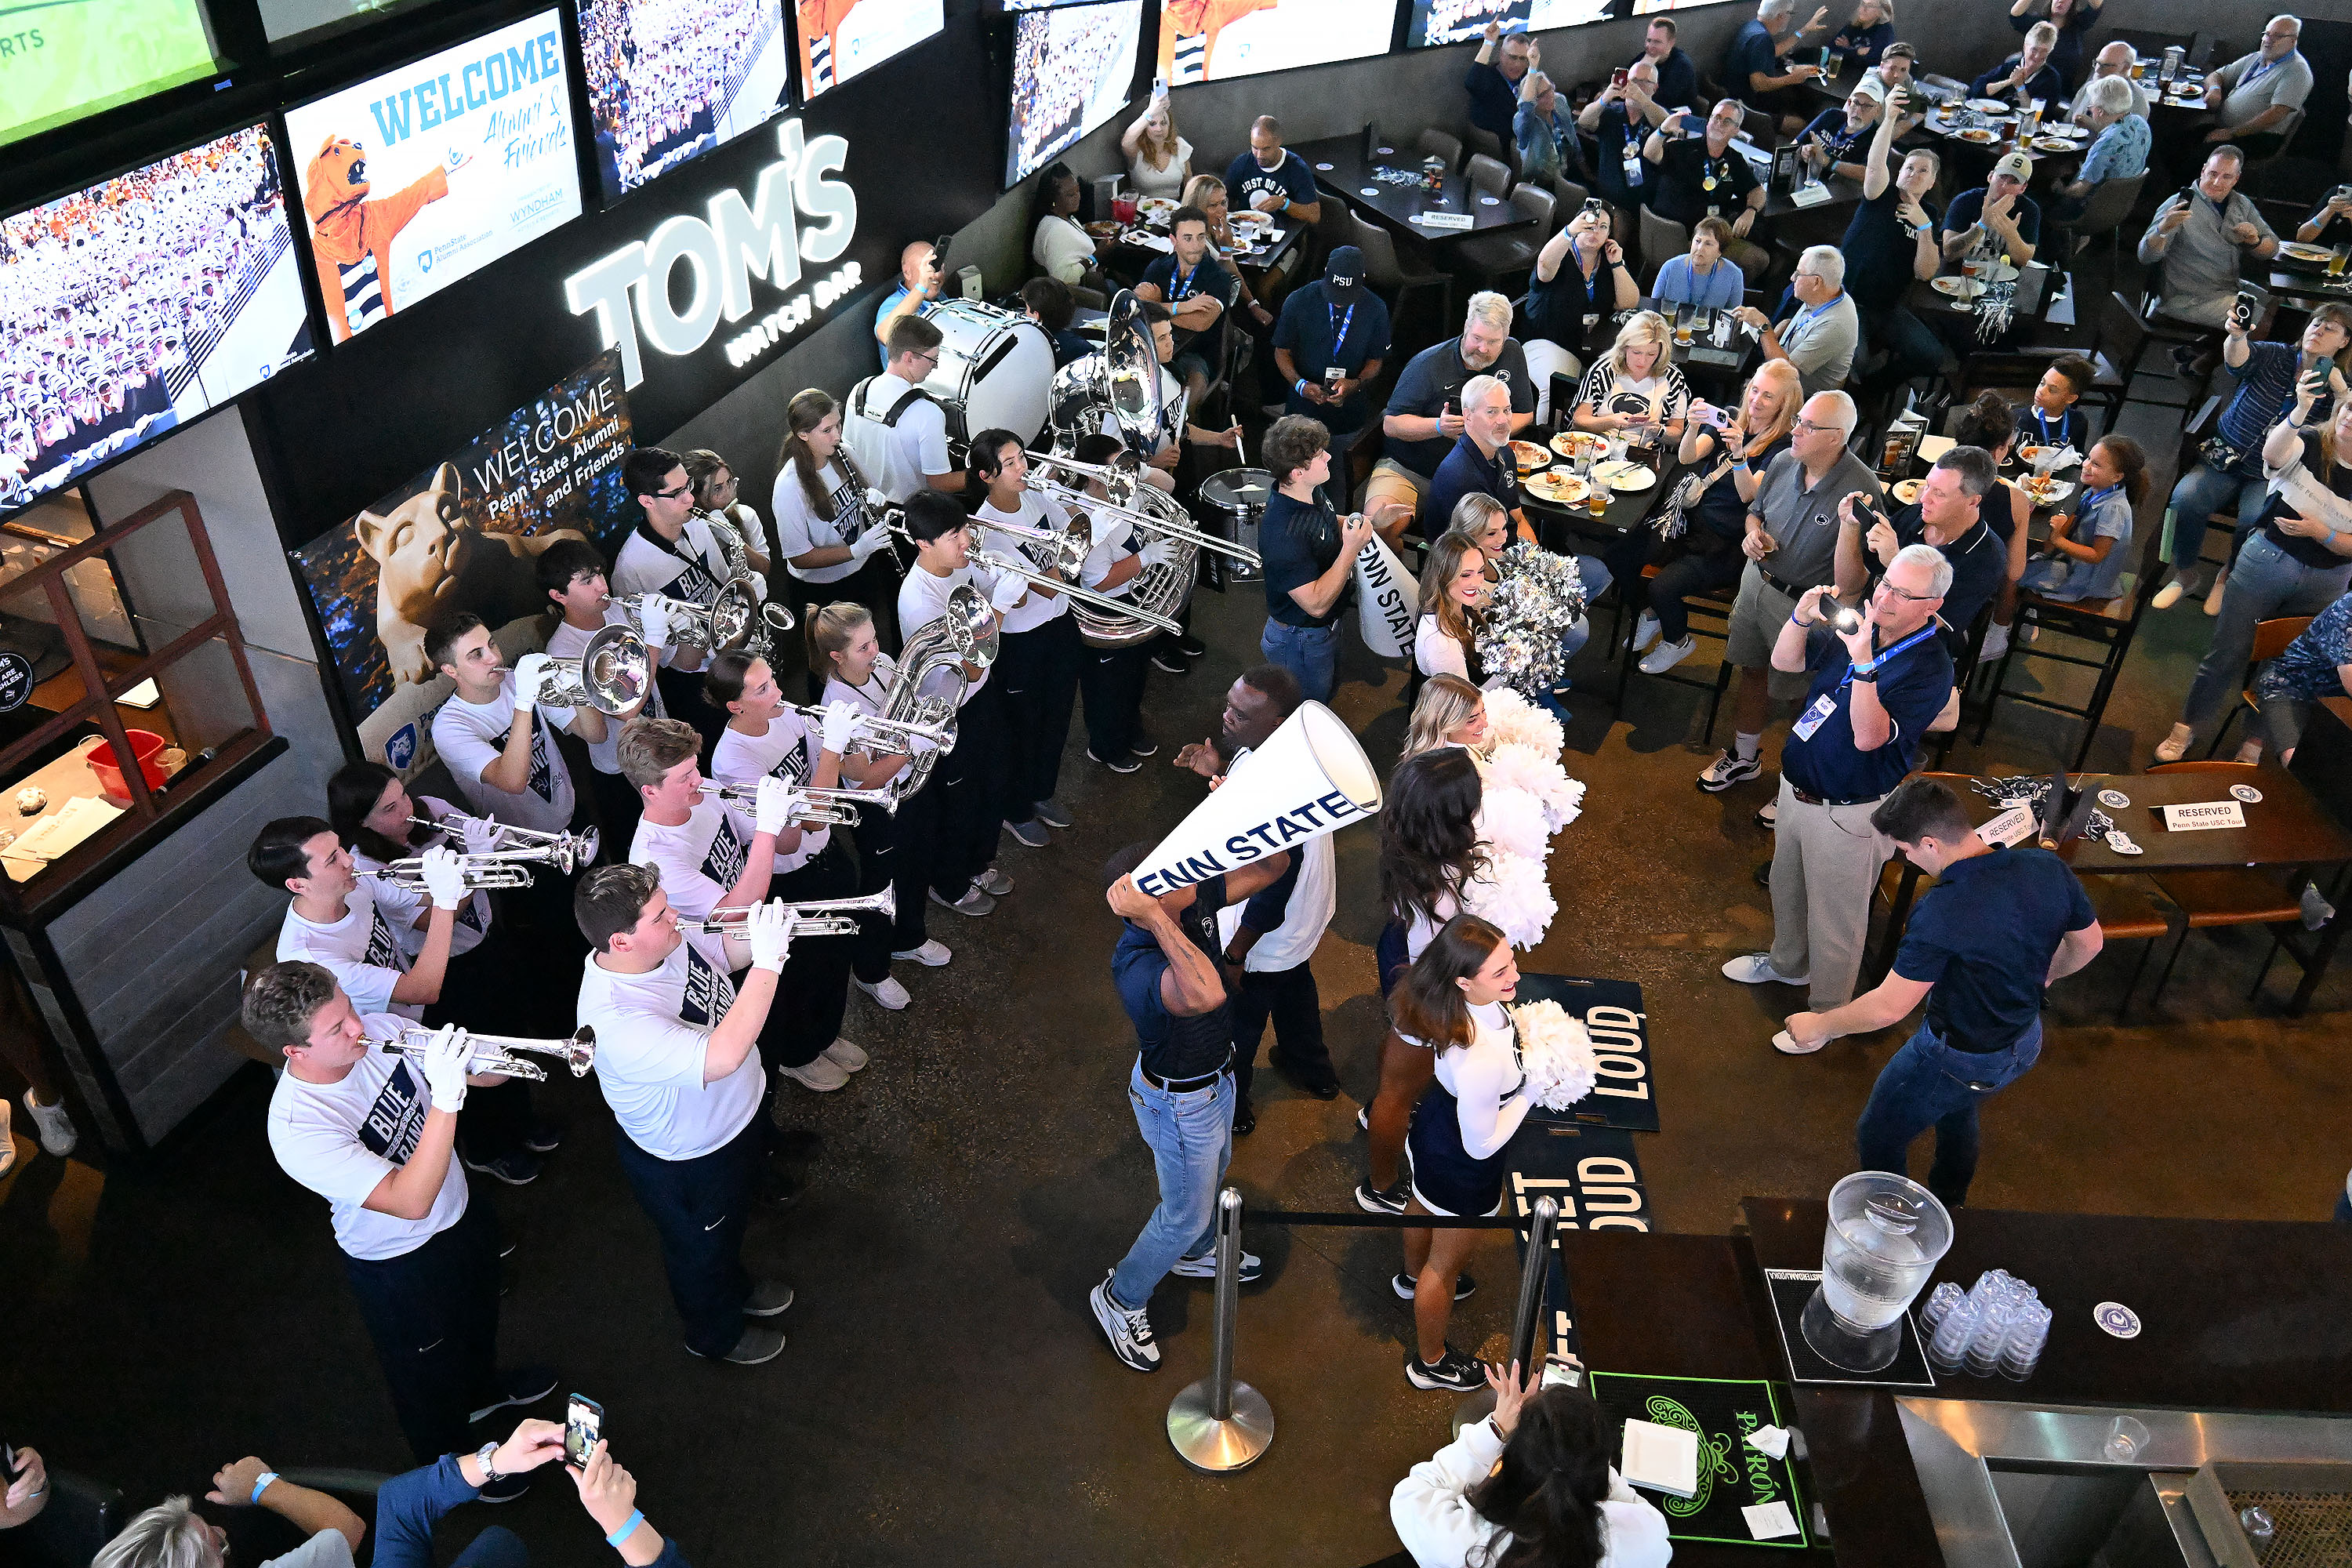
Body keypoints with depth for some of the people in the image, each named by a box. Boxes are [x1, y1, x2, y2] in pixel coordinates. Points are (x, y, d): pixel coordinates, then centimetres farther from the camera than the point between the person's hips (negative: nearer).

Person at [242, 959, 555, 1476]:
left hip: (460, 1215, 6)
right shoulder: (298, 1129, -37)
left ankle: (481, 1389, 66)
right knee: (430, 1374, 22)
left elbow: (481, 1073, -9)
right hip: (401, 1266, -6)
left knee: (478, 1317, 34)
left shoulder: (381, 1029, -20)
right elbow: (410, 1201, -41)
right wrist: (445, 1100, -51)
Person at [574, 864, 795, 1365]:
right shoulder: (616, 1020, -44)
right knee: (700, 1248, 25)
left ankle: (734, 1286, 67)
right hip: (686, 1164, -7)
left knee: (731, 1224, 36)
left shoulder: (670, 943, -19)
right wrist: (767, 962, -49)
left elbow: (736, 936, -2)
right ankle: (716, 1333, 56)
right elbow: (721, 1056, -54)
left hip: (734, 1119, 7)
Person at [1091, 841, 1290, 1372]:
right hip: (1180, 1103, -8)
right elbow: (1207, 994, -64)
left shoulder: (1193, 901, -20)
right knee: (1187, 1212, 16)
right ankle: (1121, 1297, 42)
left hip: (1213, 1073, 8)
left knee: (1215, 1167, 34)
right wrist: (1155, 919, -59)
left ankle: (1194, 1254, 64)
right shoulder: (1136, 966, -43)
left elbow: (1271, 867, -12)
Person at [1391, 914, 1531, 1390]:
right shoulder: (1479, 1062, -46)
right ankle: (1430, 1362, 50)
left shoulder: (1446, 1002, -24)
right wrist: (1531, 1089, -19)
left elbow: (1409, 1031, 0)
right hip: (1463, 1169, -7)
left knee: (1422, 1205, 37)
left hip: (1432, 1123, 8)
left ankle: (1413, 1277, 71)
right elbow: (1481, 1145, -30)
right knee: (1446, 1265, 21)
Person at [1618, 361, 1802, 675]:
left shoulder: (1783, 448, -9)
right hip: (1691, 520, 5)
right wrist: (1693, 427, -28)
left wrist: (1738, 453, -39)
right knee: (1619, 555, -15)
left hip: (1727, 543, -5)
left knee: (1664, 586, -25)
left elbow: (1748, 494, -22)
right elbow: (1687, 457, -8)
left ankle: (1678, 641, 8)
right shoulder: (1727, 421, 7)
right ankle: (1650, 615, 13)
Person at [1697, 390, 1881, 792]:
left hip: (1803, 606, -6)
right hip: (1757, 580, 6)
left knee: (1797, 691, 8)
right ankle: (1743, 757, 45)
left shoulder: (1861, 490, -26)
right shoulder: (1783, 462, -7)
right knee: (1752, 670, 22)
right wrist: (1753, 533, -7)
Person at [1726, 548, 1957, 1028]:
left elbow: (1869, 736, -32)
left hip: (1847, 813, -8)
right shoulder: (1857, 626, -1)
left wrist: (1863, 663, -42)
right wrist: (1802, 617, -14)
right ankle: (1788, 962, 54)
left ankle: (1827, 1014, 29)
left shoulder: (1929, 668, -22)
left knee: (1834, 918, 9)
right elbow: (1784, 661, 5)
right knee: (1785, 888, 29)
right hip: (1795, 790, 8)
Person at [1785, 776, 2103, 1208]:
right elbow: (2089, 942, 2)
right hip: (2025, 1043, 8)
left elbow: (1889, 1007, -28)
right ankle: (1948, 1207, 59)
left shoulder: (1941, 912, -37)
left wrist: (1820, 1026, -11)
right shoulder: (2050, 869, -17)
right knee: (1956, 1112, 35)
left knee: (1878, 1139, 17)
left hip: (1956, 1059, -7)